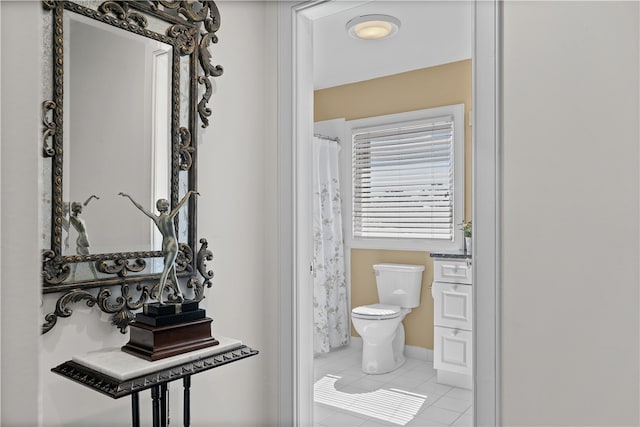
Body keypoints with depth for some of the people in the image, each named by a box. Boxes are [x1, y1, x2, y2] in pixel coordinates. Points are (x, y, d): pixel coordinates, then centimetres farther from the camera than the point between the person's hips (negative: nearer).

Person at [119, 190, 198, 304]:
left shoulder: (155, 218, -3)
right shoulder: (169, 217, -16)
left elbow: (140, 207, -3)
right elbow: (181, 203, -15)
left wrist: (128, 196, 1)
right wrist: (190, 192, -8)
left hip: (164, 247, 7)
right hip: (172, 247, -7)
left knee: (172, 270, 15)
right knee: (166, 270, -13)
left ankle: (179, 293, 21)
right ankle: (160, 295, -20)